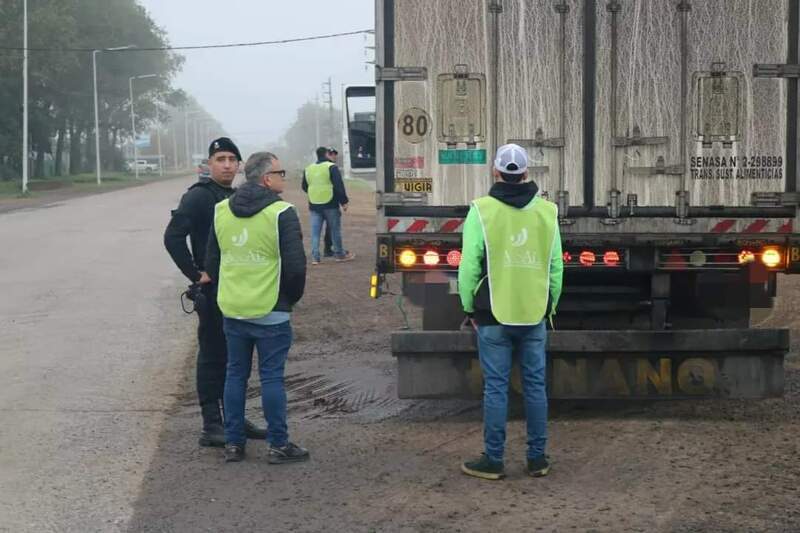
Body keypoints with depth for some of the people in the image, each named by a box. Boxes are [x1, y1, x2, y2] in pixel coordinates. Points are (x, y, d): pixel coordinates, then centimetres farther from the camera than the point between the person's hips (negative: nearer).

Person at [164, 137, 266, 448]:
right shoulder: (199, 197, -11)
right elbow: (173, 237, -19)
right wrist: (196, 275, -18)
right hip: (213, 291, -8)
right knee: (212, 358, -3)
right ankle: (212, 427, 2)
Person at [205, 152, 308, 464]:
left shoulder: (222, 211, 7)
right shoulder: (281, 214, -13)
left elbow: (212, 262, 13)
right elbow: (295, 265, -14)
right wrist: (291, 297, 3)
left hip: (232, 311, 5)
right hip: (270, 312, -5)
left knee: (235, 375, 13)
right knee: (272, 377, 1)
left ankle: (233, 443, 16)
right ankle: (278, 445, 6)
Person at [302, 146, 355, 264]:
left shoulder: (308, 169, 10)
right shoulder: (331, 167, -7)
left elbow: (304, 187, 18)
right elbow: (339, 186, -12)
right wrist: (344, 201, -8)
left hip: (314, 205, 4)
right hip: (330, 205, -4)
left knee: (315, 231, 4)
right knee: (335, 230, 7)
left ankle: (315, 256, -2)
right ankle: (339, 254, 14)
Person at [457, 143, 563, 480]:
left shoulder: (481, 211, -7)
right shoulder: (547, 211, 3)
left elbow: (469, 266, -7)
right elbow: (556, 266, 6)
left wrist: (470, 308, 4)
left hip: (494, 316, -3)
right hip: (535, 315, 3)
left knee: (495, 387, 2)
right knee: (535, 385, 9)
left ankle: (493, 461, 8)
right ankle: (537, 459, 14)